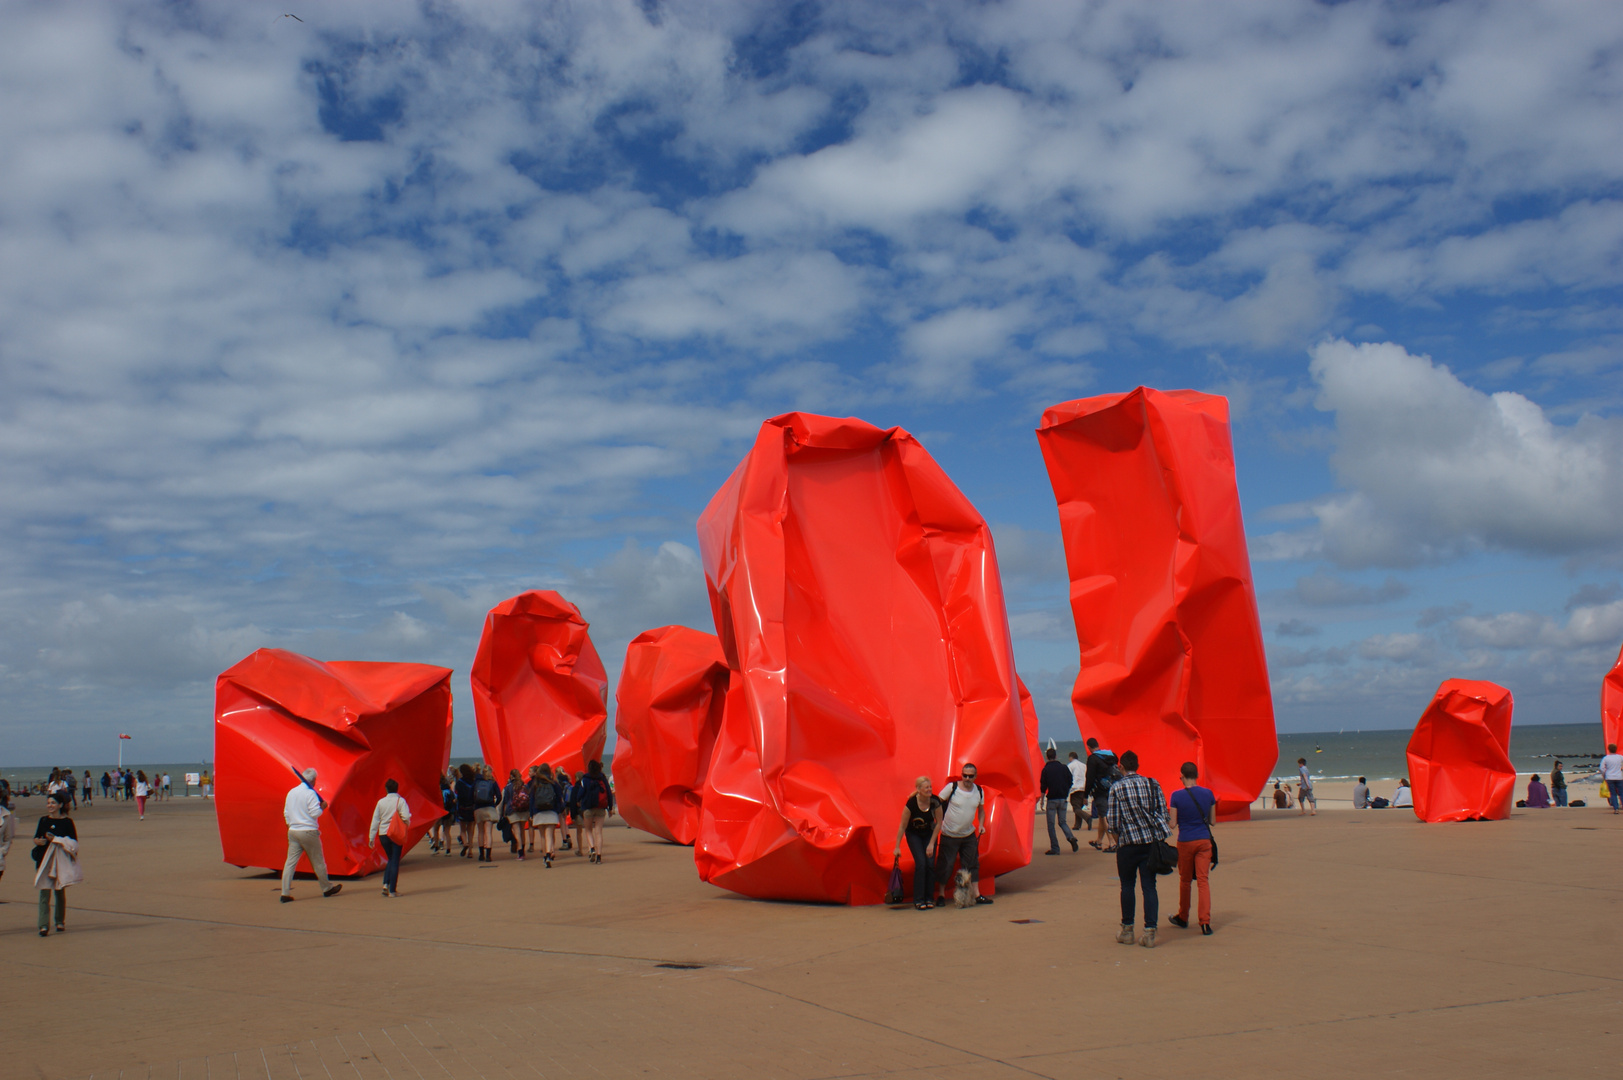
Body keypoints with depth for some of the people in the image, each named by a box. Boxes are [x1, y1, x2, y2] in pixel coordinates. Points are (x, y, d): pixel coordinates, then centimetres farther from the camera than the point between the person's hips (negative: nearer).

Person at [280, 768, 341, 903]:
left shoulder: (291, 792, 9)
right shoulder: (310, 793, -12)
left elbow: (286, 813, 14)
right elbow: (315, 813, -18)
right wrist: (322, 807, 0)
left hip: (293, 831, 6)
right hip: (308, 831, -6)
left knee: (290, 862, 2)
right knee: (318, 861, 8)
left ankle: (285, 893, -5)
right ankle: (327, 888, 21)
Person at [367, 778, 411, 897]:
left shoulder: (381, 802, 3)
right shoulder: (400, 801, -7)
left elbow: (375, 820, 5)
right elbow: (406, 817, -18)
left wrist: (371, 838, 10)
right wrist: (406, 825, 6)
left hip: (383, 834, 3)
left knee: (391, 859, 21)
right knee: (395, 861, 2)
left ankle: (385, 884, 6)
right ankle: (392, 891, -1)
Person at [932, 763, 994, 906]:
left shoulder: (979, 791, 0)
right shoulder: (952, 787, -15)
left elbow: (981, 810, 15)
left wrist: (981, 824, -1)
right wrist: (937, 823, -15)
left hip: (969, 835, 4)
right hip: (949, 835, -4)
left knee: (972, 864, 8)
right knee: (945, 865, 2)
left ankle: (977, 895, 16)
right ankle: (941, 895, 16)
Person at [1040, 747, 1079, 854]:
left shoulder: (1046, 769, -5)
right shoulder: (1064, 768, 3)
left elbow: (1043, 787, -6)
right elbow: (1070, 782, 7)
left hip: (1052, 799, -3)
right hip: (1063, 799, 3)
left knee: (1051, 824, 3)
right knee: (1062, 822, 16)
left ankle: (1055, 848, -1)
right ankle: (1071, 837, -11)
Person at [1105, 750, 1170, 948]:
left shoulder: (1116, 788, -4)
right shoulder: (1152, 783, 3)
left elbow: (1113, 821, -4)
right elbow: (1163, 813, 3)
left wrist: (1117, 840, 12)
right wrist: (1158, 831, 14)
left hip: (1128, 843, -2)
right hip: (1152, 841, 2)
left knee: (1127, 886, 11)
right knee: (1149, 886, 4)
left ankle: (1127, 930, 18)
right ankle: (1150, 932, -2)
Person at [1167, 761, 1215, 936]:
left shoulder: (1177, 796, -10)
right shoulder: (1209, 793, -2)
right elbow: (1213, 821, 5)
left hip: (1185, 842, -1)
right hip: (1204, 841, 1)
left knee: (1185, 880, 14)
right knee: (1203, 880, 0)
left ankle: (1183, 918, 28)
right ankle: (1205, 921, -11)